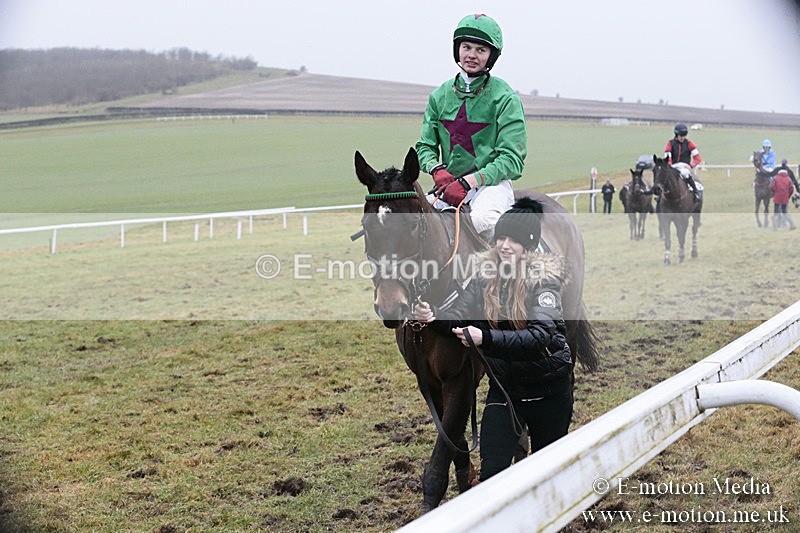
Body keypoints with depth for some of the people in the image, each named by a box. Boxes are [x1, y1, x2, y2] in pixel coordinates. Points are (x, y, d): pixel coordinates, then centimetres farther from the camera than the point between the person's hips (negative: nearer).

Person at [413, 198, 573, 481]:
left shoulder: (544, 279, -18)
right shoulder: (485, 276, -4)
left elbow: (541, 336, -31)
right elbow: (457, 318, -7)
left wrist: (486, 338, -43)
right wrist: (432, 317, -31)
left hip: (548, 391, -3)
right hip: (503, 387, 3)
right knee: (492, 471, -6)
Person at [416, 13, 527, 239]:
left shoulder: (505, 98, -3)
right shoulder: (440, 96, 10)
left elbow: (512, 158, -9)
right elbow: (425, 146, 13)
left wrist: (468, 181, -20)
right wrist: (437, 169, -11)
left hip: (492, 184, -4)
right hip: (448, 185, 4)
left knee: (482, 219, -36)